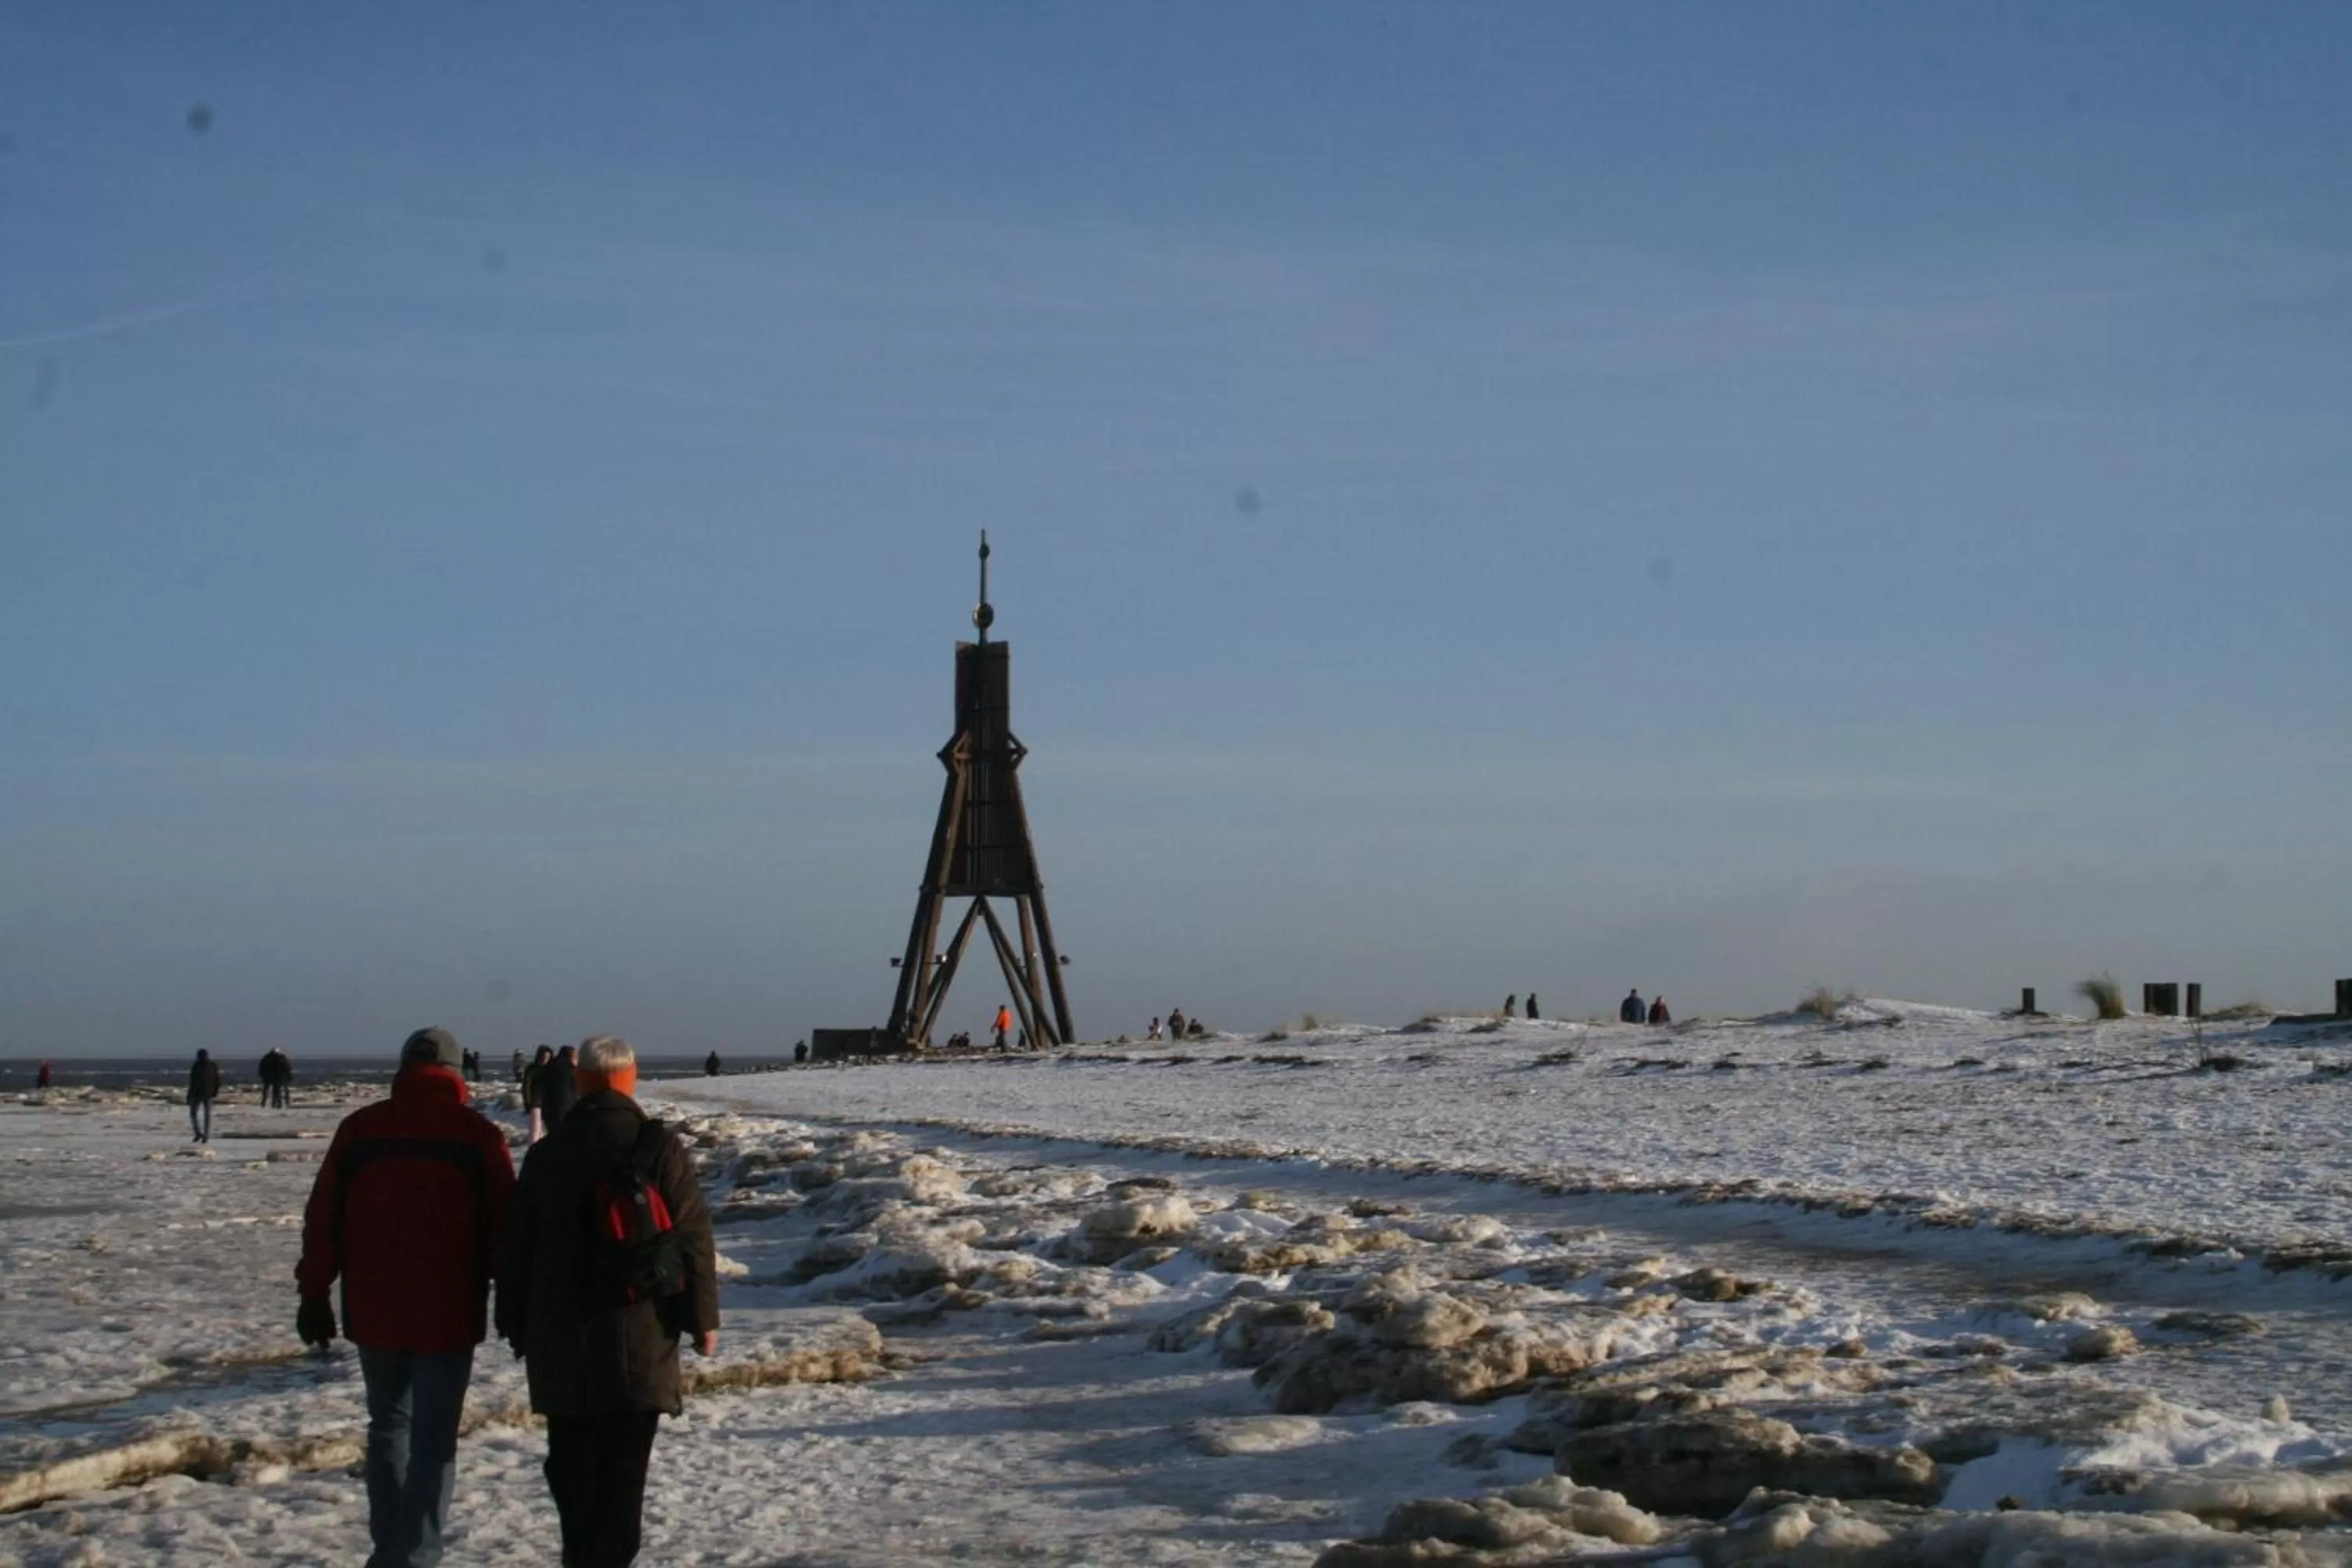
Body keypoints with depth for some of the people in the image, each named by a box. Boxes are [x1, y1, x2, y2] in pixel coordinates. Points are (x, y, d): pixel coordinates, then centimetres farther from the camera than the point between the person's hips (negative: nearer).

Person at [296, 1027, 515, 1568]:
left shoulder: (359, 1128, 3)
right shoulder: (477, 1134, -4)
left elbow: (322, 1218, 4)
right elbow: (503, 1225, -3)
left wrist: (315, 1295, 11)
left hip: (374, 1313, 3)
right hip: (448, 1315, -3)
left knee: (388, 1425, 19)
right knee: (434, 1440, 2)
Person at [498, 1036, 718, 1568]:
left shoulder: (545, 1154, 5)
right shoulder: (660, 1149, -4)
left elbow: (517, 1249, 10)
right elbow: (692, 1240, -6)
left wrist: (516, 1326, 19)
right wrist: (701, 1319, 2)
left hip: (560, 1336, 3)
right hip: (640, 1336, -3)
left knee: (570, 1458, 15)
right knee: (622, 1464, -2)